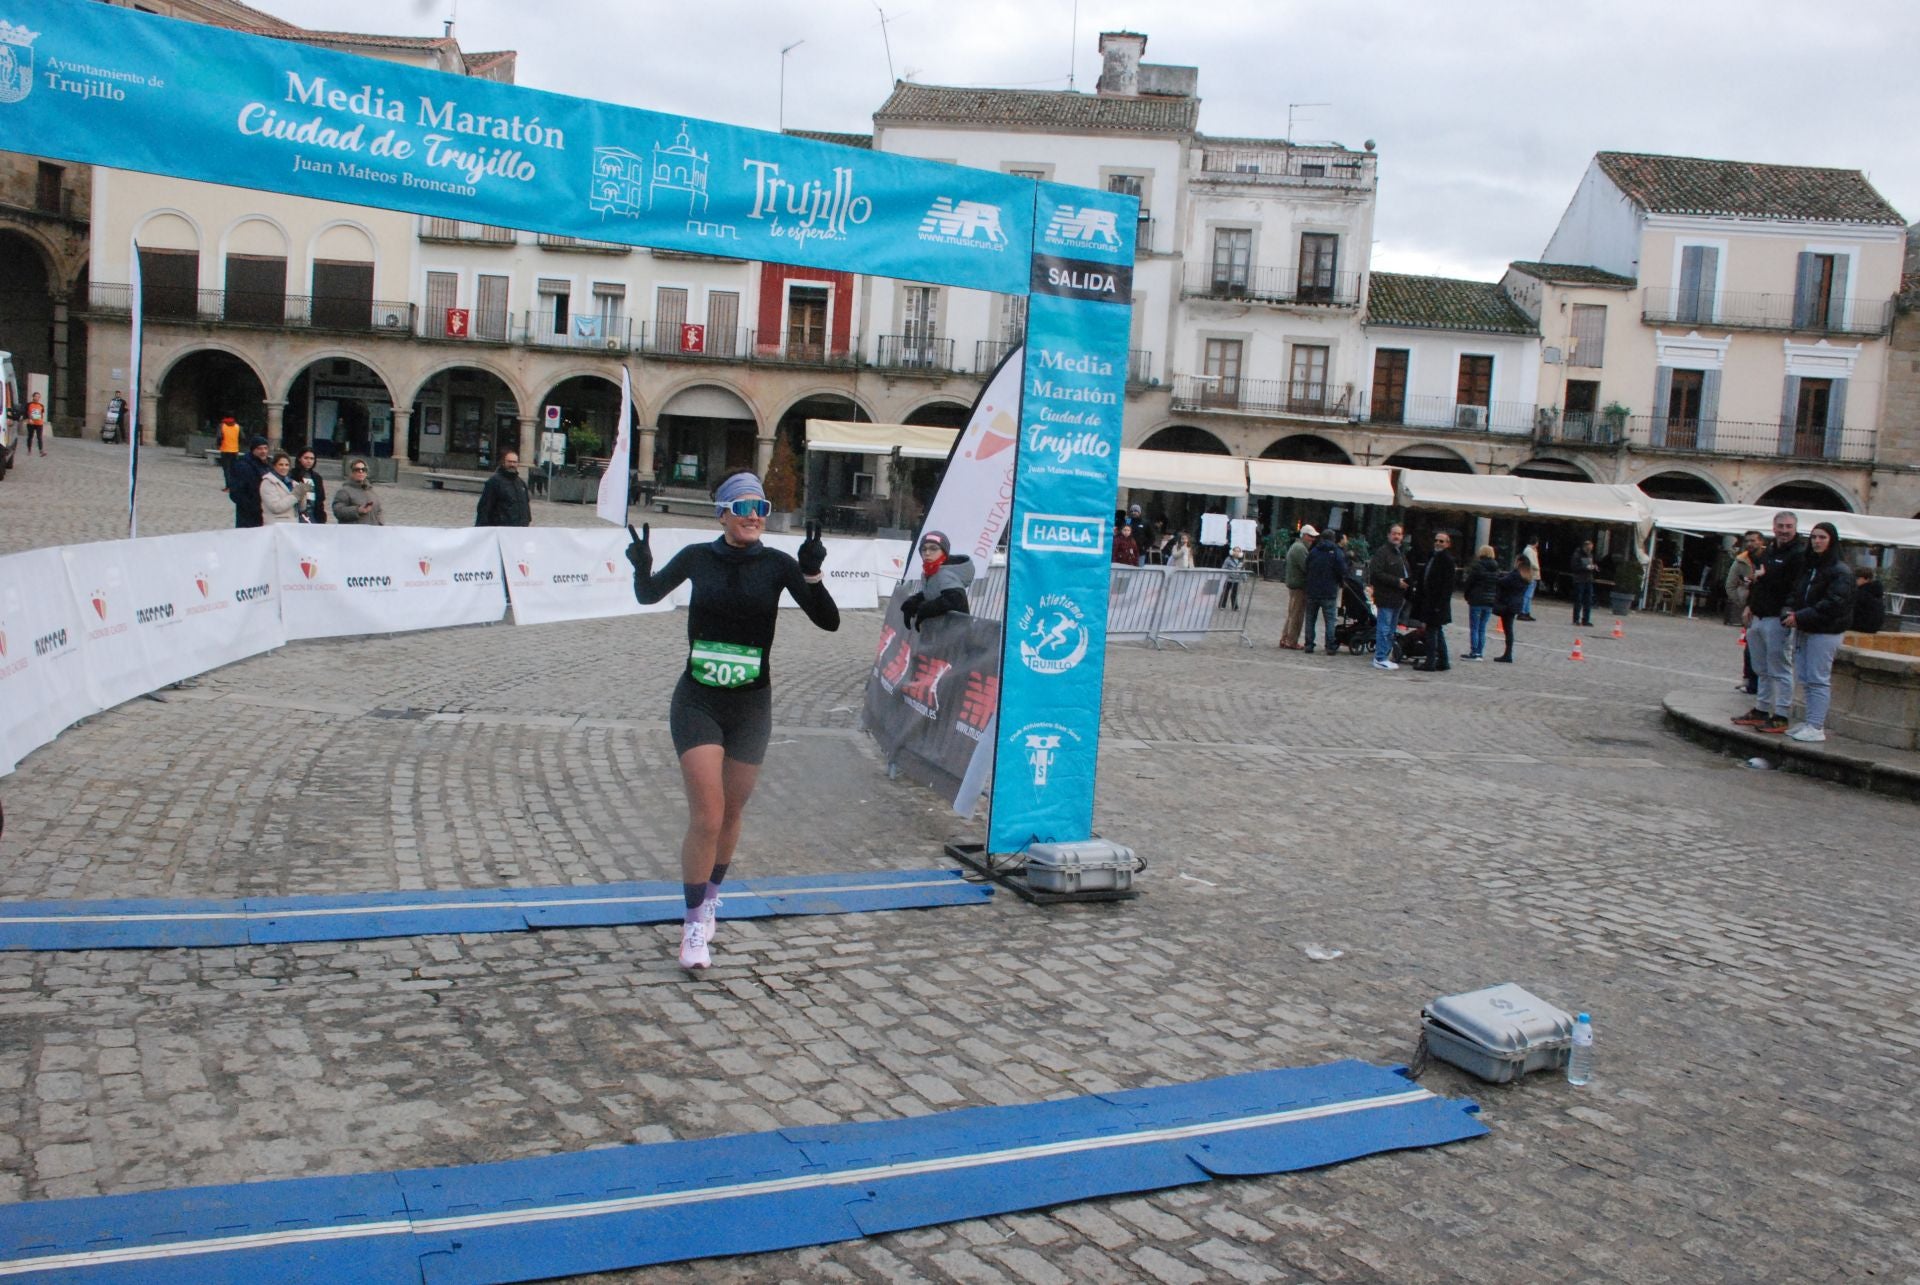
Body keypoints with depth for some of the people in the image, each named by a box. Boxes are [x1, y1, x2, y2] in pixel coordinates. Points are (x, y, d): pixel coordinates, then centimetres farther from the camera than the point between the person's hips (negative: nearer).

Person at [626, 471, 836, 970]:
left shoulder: (777, 564, -3)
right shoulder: (697, 557, -2)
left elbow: (829, 621, -8)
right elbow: (648, 596, 14)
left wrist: (812, 573, -24)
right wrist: (641, 567, -7)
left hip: (751, 706, 2)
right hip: (697, 703, -1)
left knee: (730, 814, 15)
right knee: (706, 818, -12)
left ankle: (710, 896, 42)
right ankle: (693, 925, 3)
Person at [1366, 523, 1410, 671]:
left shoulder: (1402, 553, 20)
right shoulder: (1381, 552, -10)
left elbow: (1408, 572, 31)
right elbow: (1376, 573, -19)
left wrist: (1408, 581, 9)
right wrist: (1397, 581, -20)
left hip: (1398, 597, 9)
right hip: (1385, 597, -9)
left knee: (1390, 630, 14)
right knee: (1384, 628, -8)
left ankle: (1384, 656, 21)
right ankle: (1381, 659, -5)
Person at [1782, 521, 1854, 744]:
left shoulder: (1841, 572, -9)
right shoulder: (1807, 567, 14)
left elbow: (1834, 604, -18)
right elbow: (1796, 594, 15)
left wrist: (1800, 617, -20)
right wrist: (1789, 612, -6)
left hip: (1826, 632, -8)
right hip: (1803, 630, 8)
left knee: (1818, 680, -7)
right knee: (1804, 679, 10)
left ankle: (1816, 727, -4)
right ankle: (1811, 723, 18)